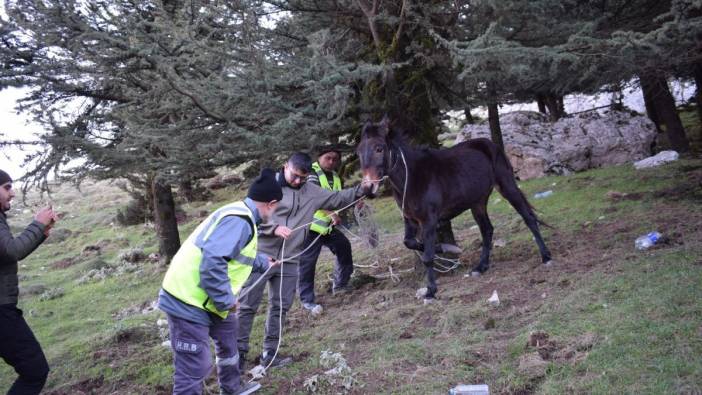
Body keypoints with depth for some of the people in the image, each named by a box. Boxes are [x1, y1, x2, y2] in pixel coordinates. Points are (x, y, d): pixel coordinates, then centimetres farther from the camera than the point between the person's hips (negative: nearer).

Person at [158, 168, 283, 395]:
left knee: (227, 332, 28)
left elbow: (240, 255, 30)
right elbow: (212, 261, -33)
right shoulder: (239, 220, -22)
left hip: (198, 297, 11)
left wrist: (263, 262, 47)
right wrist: (226, 300, -20)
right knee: (194, 367, -8)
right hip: (188, 302, -11)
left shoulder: (240, 214, 11)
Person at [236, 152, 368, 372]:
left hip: (289, 260, 5)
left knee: (281, 306, 9)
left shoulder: (311, 192, 9)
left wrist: (359, 191, 3)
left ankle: (270, 353, 20)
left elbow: (337, 198, 16)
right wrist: (275, 228, -21)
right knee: (248, 306, 0)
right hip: (261, 255, -5)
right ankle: (239, 352, 8)